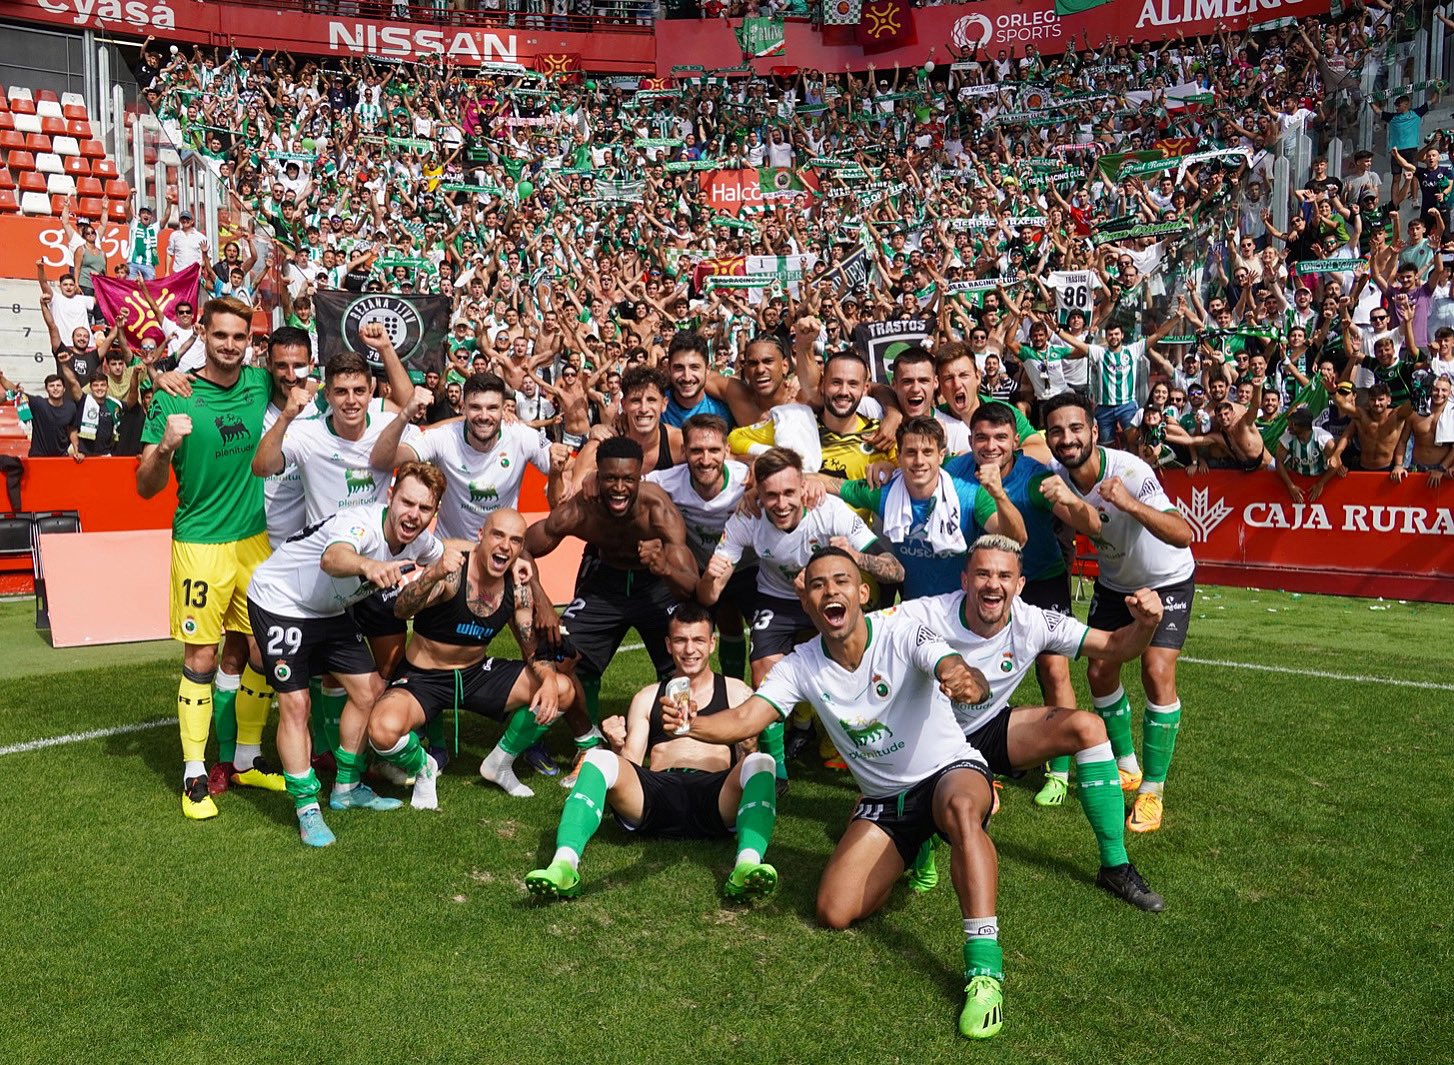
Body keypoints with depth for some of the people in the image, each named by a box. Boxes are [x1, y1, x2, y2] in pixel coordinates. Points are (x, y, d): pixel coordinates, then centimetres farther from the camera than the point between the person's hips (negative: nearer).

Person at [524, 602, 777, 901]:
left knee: (761, 762, -31)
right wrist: (618, 746, -6)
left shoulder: (736, 692, 21)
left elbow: (749, 756, 10)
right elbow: (630, 765, 17)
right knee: (599, 758, -25)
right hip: (660, 792, 1)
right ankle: (564, 865, -43)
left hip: (716, 797, -1)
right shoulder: (648, 697, 25)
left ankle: (747, 865, -53)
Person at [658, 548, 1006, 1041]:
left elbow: (958, 671, -39)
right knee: (833, 913, -6)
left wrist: (968, 681, -65)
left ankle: (984, 968, -36)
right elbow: (745, 718, -20)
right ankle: (907, 856, 24)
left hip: (950, 770, -4)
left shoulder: (902, 632, -22)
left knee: (961, 809, -41)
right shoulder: (801, 665, -11)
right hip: (884, 798, 5)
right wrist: (691, 724, -41)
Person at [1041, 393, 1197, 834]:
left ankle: (1153, 789, -4)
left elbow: (1183, 536, -44)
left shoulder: (1129, 471, -34)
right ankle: (1126, 767, 26)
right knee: (1099, 672, 2)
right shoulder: (1056, 477, -17)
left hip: (1167, 581, -5)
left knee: (1157, 672, -17)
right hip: (1113, 582, 5)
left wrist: (1131, 504, -56)